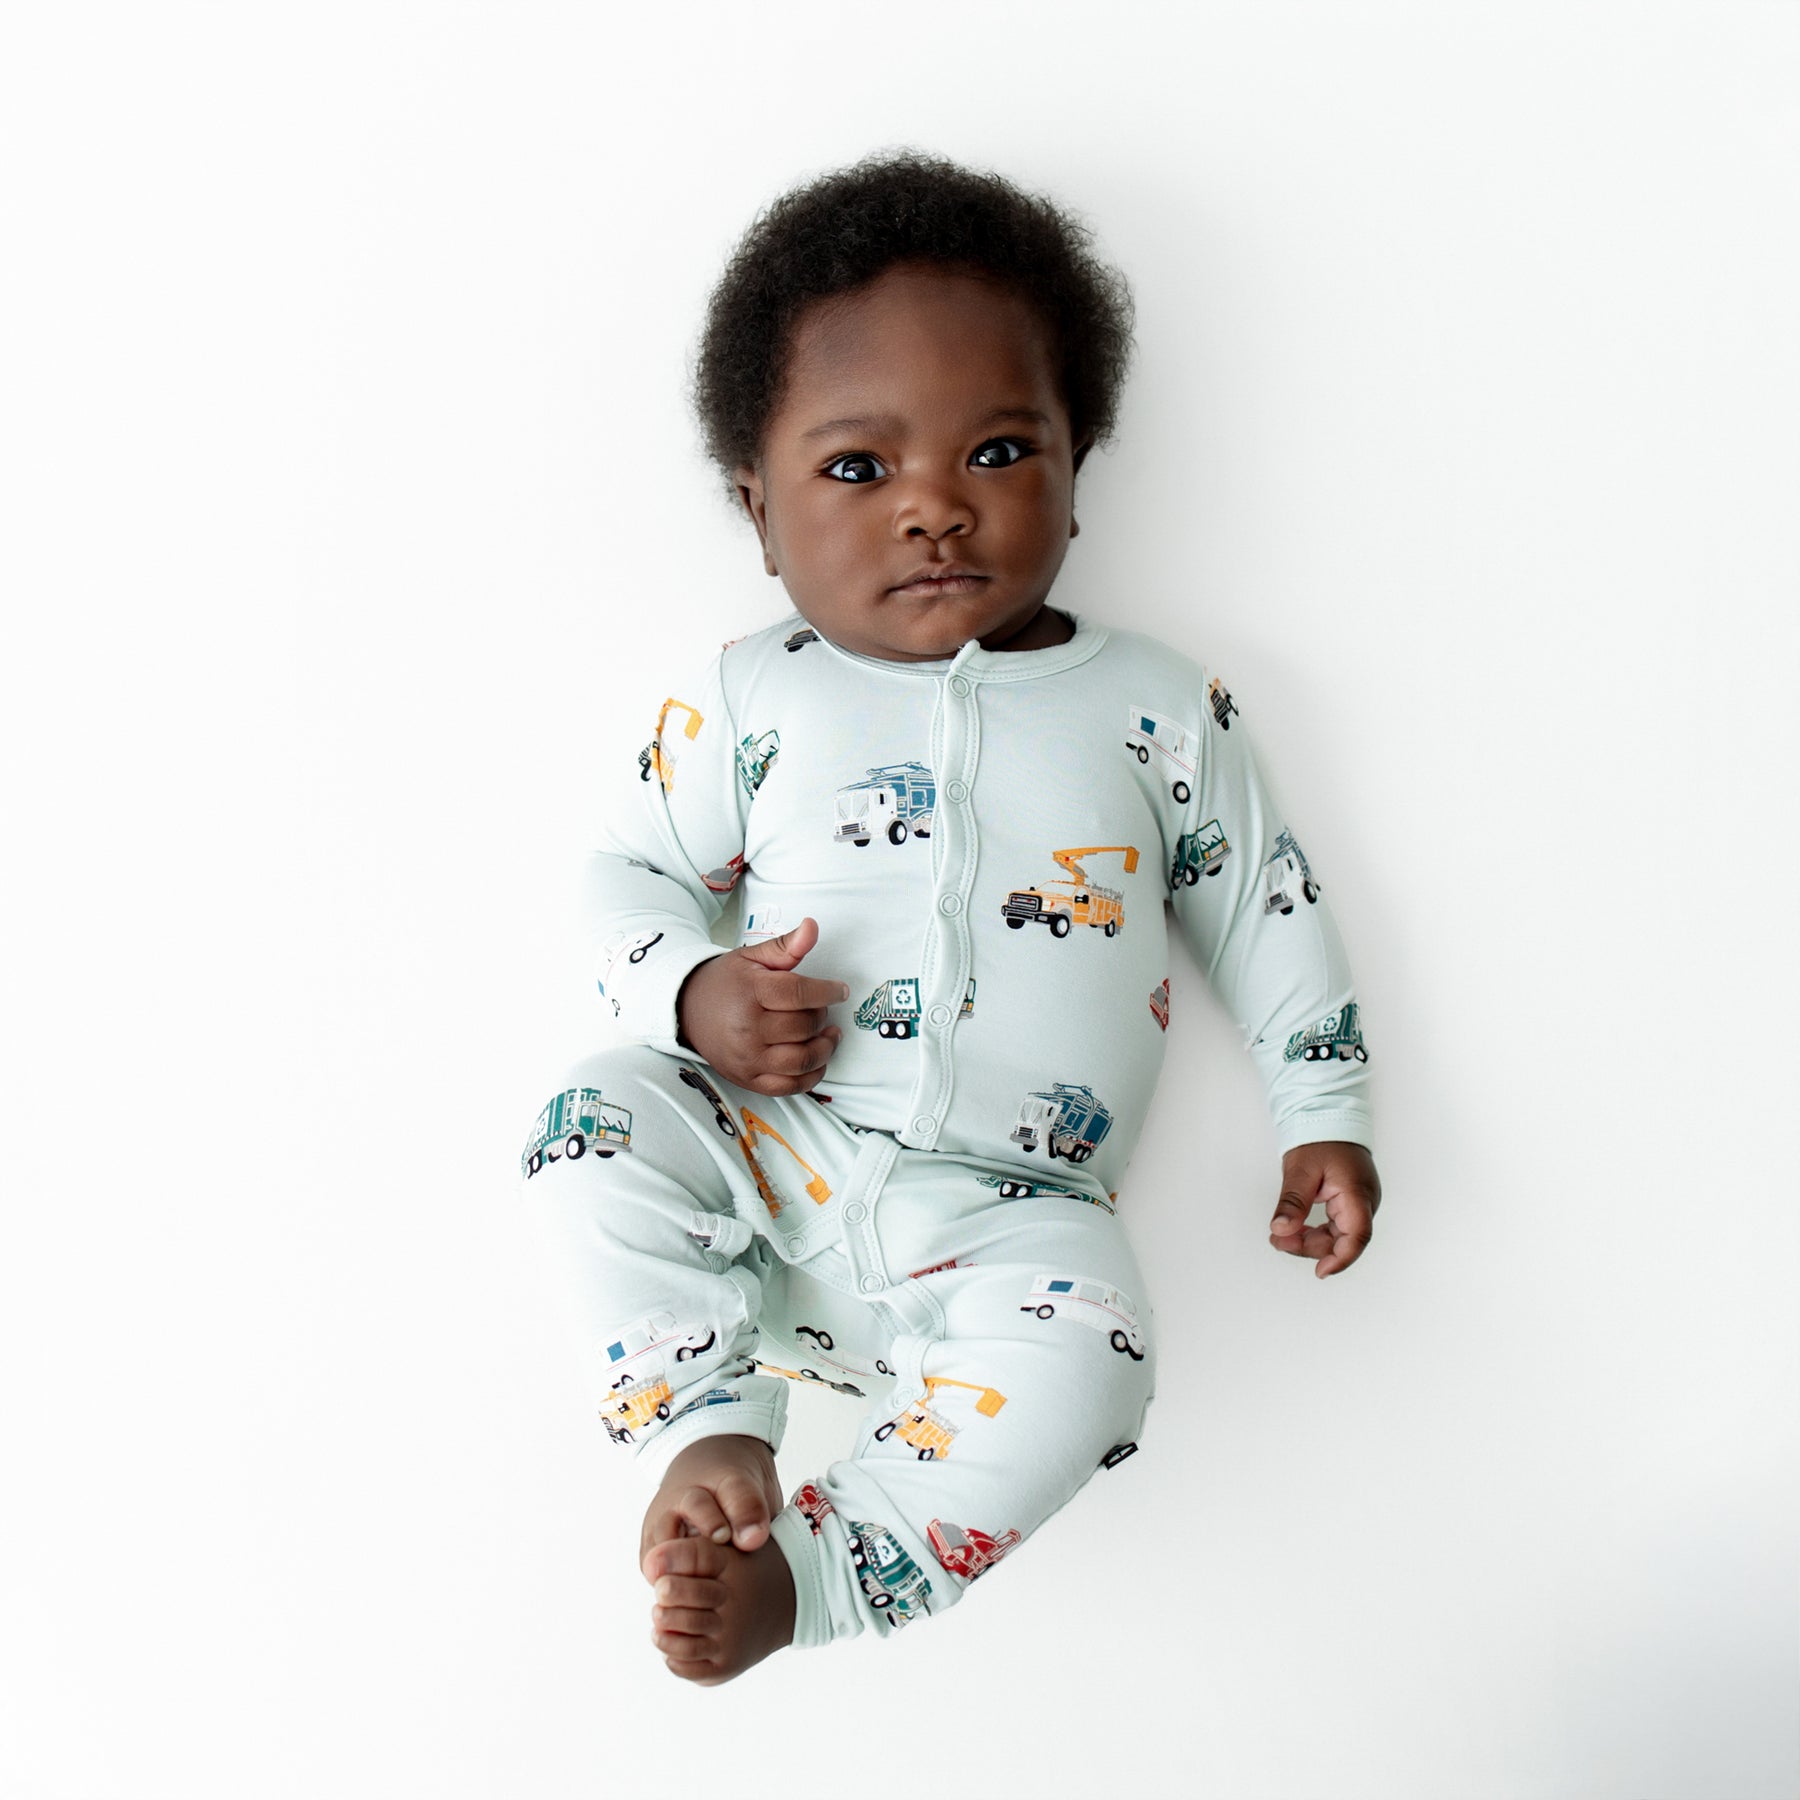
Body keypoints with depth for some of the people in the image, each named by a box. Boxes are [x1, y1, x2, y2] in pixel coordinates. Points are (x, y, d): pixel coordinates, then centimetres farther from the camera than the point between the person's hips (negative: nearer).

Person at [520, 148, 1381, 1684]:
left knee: (1086, 1342, -31)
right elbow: (632, 872, 11)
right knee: (596, 1123, -23)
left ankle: (808, 1568, -20)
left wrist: (1326, 1114, 10)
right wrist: (696, 993, -11)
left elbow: (1262, 907, 14)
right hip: (769, 1141, 1)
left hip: (1007, 1204, -1)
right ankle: (712, 1436, -14)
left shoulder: (1159, 706, 6)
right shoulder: (748, 701, 5)